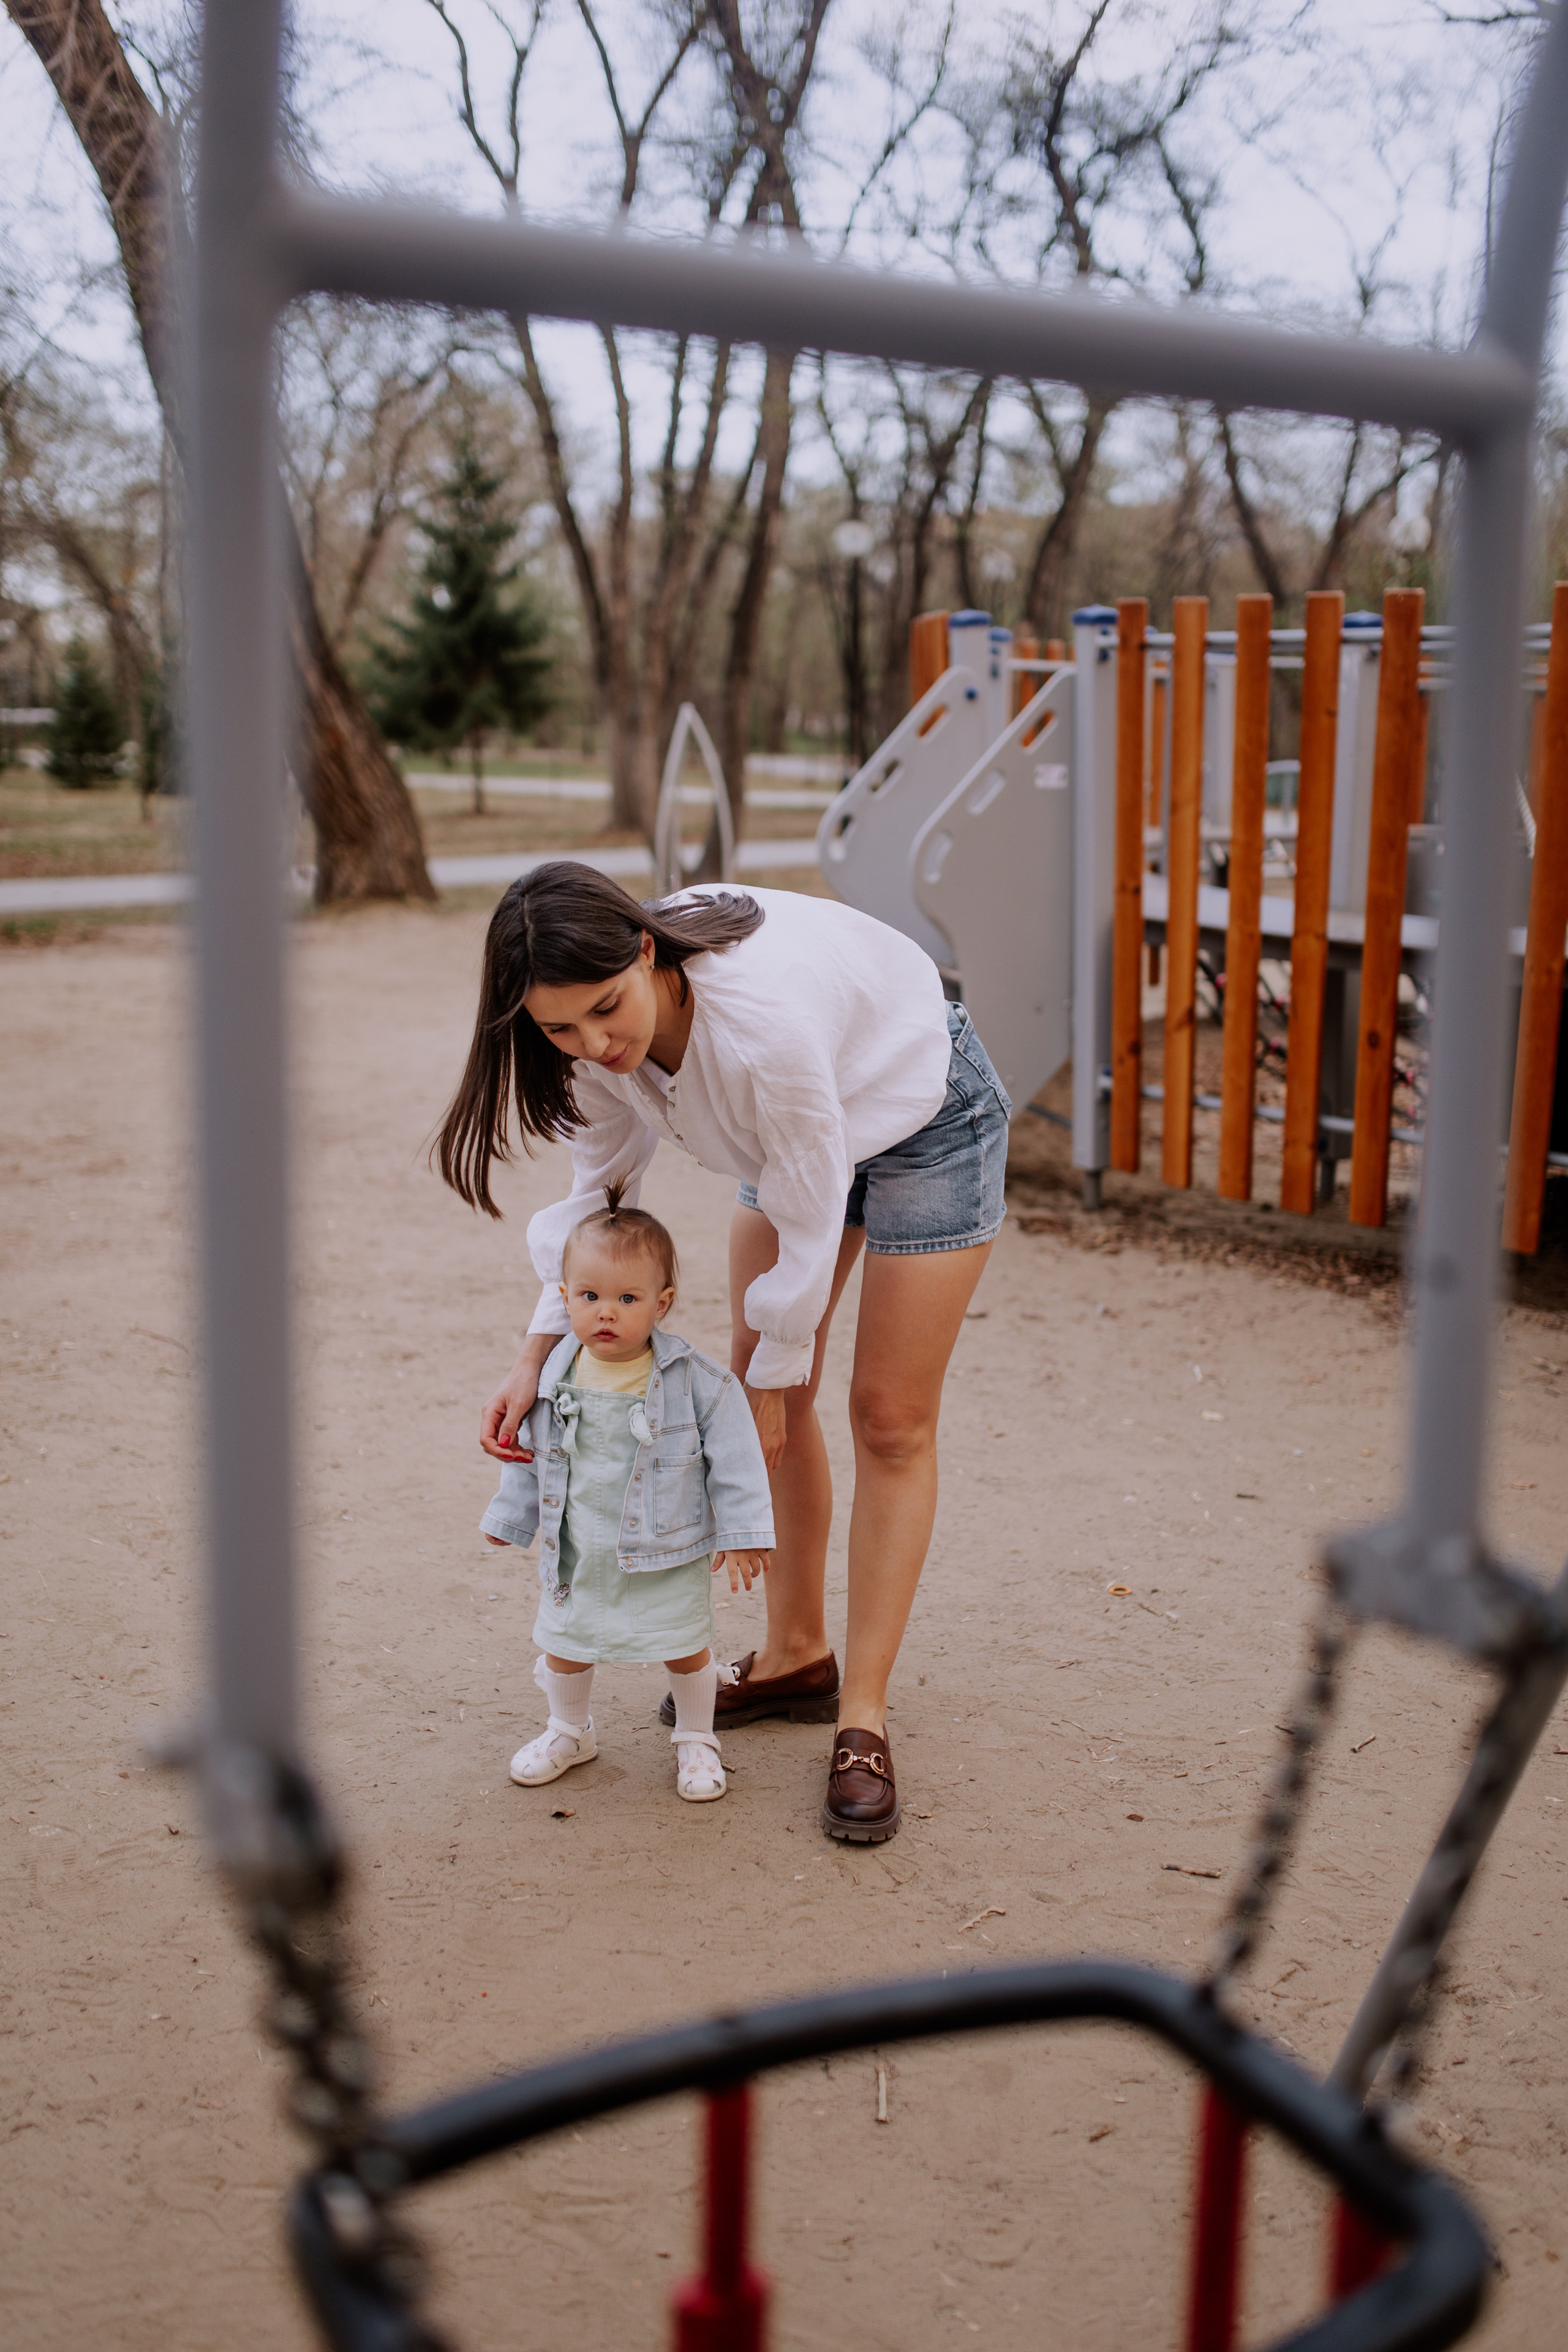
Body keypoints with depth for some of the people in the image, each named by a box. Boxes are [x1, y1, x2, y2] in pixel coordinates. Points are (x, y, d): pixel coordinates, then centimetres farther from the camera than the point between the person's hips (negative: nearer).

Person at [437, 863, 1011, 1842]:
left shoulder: (762, 1020, -43)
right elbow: (600, 1184, -6)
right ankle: (796, 1656, 25)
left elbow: (811, 1223, -29)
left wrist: (771, 1383, -15)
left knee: (891, 1420, -3)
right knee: (771, 1399, 8)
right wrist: (539, 1354, -13)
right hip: (791, 1125, 7)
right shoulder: (599, 1028, -22)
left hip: (927, 1114, -6)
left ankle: (864, 1717, 5)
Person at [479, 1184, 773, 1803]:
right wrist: (511, 1516, 16)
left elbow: (733, 1457, -10)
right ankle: (569, 1731, 44)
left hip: (666, 1556, -3)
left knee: (686, 1649, 12)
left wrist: (741, 1533, -10)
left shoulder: (696, 1381, -18)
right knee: (563, 1644, 18)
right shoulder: (555, 1378, -7)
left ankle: (695, 1739, 37)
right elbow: (530, 1452, 7)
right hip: (577, 1556, 3)